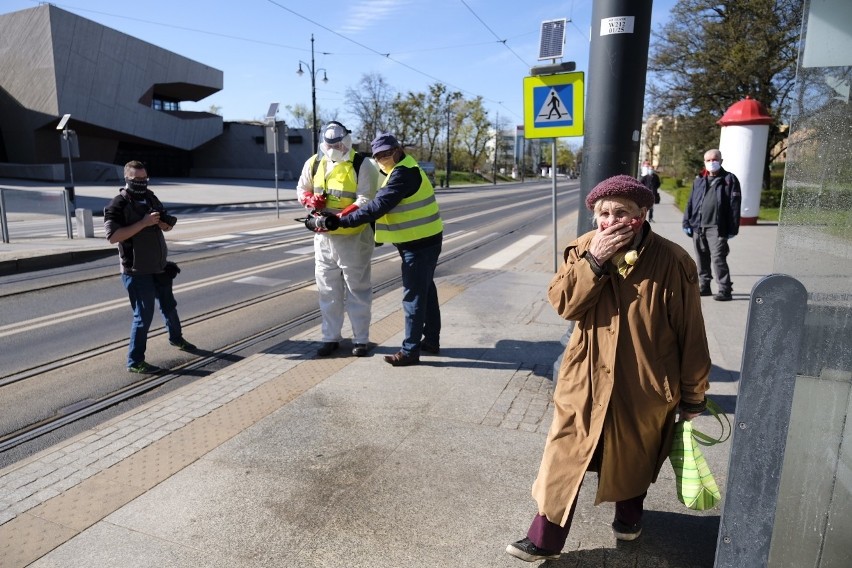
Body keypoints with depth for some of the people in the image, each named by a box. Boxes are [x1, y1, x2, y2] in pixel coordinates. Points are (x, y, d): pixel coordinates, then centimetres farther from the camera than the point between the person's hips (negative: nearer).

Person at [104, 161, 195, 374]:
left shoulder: (150, 198, 7)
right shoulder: (118, 205, -14)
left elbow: (167, 226, 13)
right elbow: (113, 236, -25)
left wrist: (162, 220, -11)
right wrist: (143, 223, -27)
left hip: (159, 267, 7)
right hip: (137, 271, -7)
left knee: (169, 305, 23)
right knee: (144, 315, -5)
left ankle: (176, 338, 46)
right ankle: (135, 362, 5)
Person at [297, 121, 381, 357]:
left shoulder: (363, 166, -11)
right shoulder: (313, 163, 6)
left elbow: (364, 201, -20)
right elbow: (301, 190, 16)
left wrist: (337, 219, -33)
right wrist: (311, 200, -9)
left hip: (354, 237, -5)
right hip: (323, 237, 5)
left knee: (357, 290, 5)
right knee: (328, 291, 11)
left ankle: (361, 339, 16)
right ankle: (330, 337, 23)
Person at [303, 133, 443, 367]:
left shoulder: (403, 173, -20)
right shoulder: (402, 169, 14)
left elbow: (378, 206, -29)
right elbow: (383, 206, 14)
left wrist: (338, 221, -29)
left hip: (420, 243, -11)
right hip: (422, 240, 11)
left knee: (414, 296, -4)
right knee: (425, 291, 17)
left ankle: (410, 351, 4)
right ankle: (431, 341, 30)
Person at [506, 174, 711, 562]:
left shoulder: (672, 262, -15)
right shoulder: (584, 249, -5)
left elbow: (690, 335, -8)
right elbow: (562, 303, -13)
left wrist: (692, 396, -1)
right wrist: (594, 262, -25)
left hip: (645, 388, -1)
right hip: (585, 381, 2)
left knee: (634, 458, 22)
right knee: (563, 460, 6)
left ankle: (629, 513, 51)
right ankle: (544, 539, 22)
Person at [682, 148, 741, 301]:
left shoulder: (729, 179, 2)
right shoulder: (699, 180, 17)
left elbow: (735, 205, -4)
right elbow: (691, 202, 16)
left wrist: (732, 228, -10)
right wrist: (687, 222, 8)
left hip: (716, 227, -5)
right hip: (698, 226, 5)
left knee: (718, 258, -11)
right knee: (702, 259, 12)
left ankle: (725, 290, -6)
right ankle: (704, 287, 23)